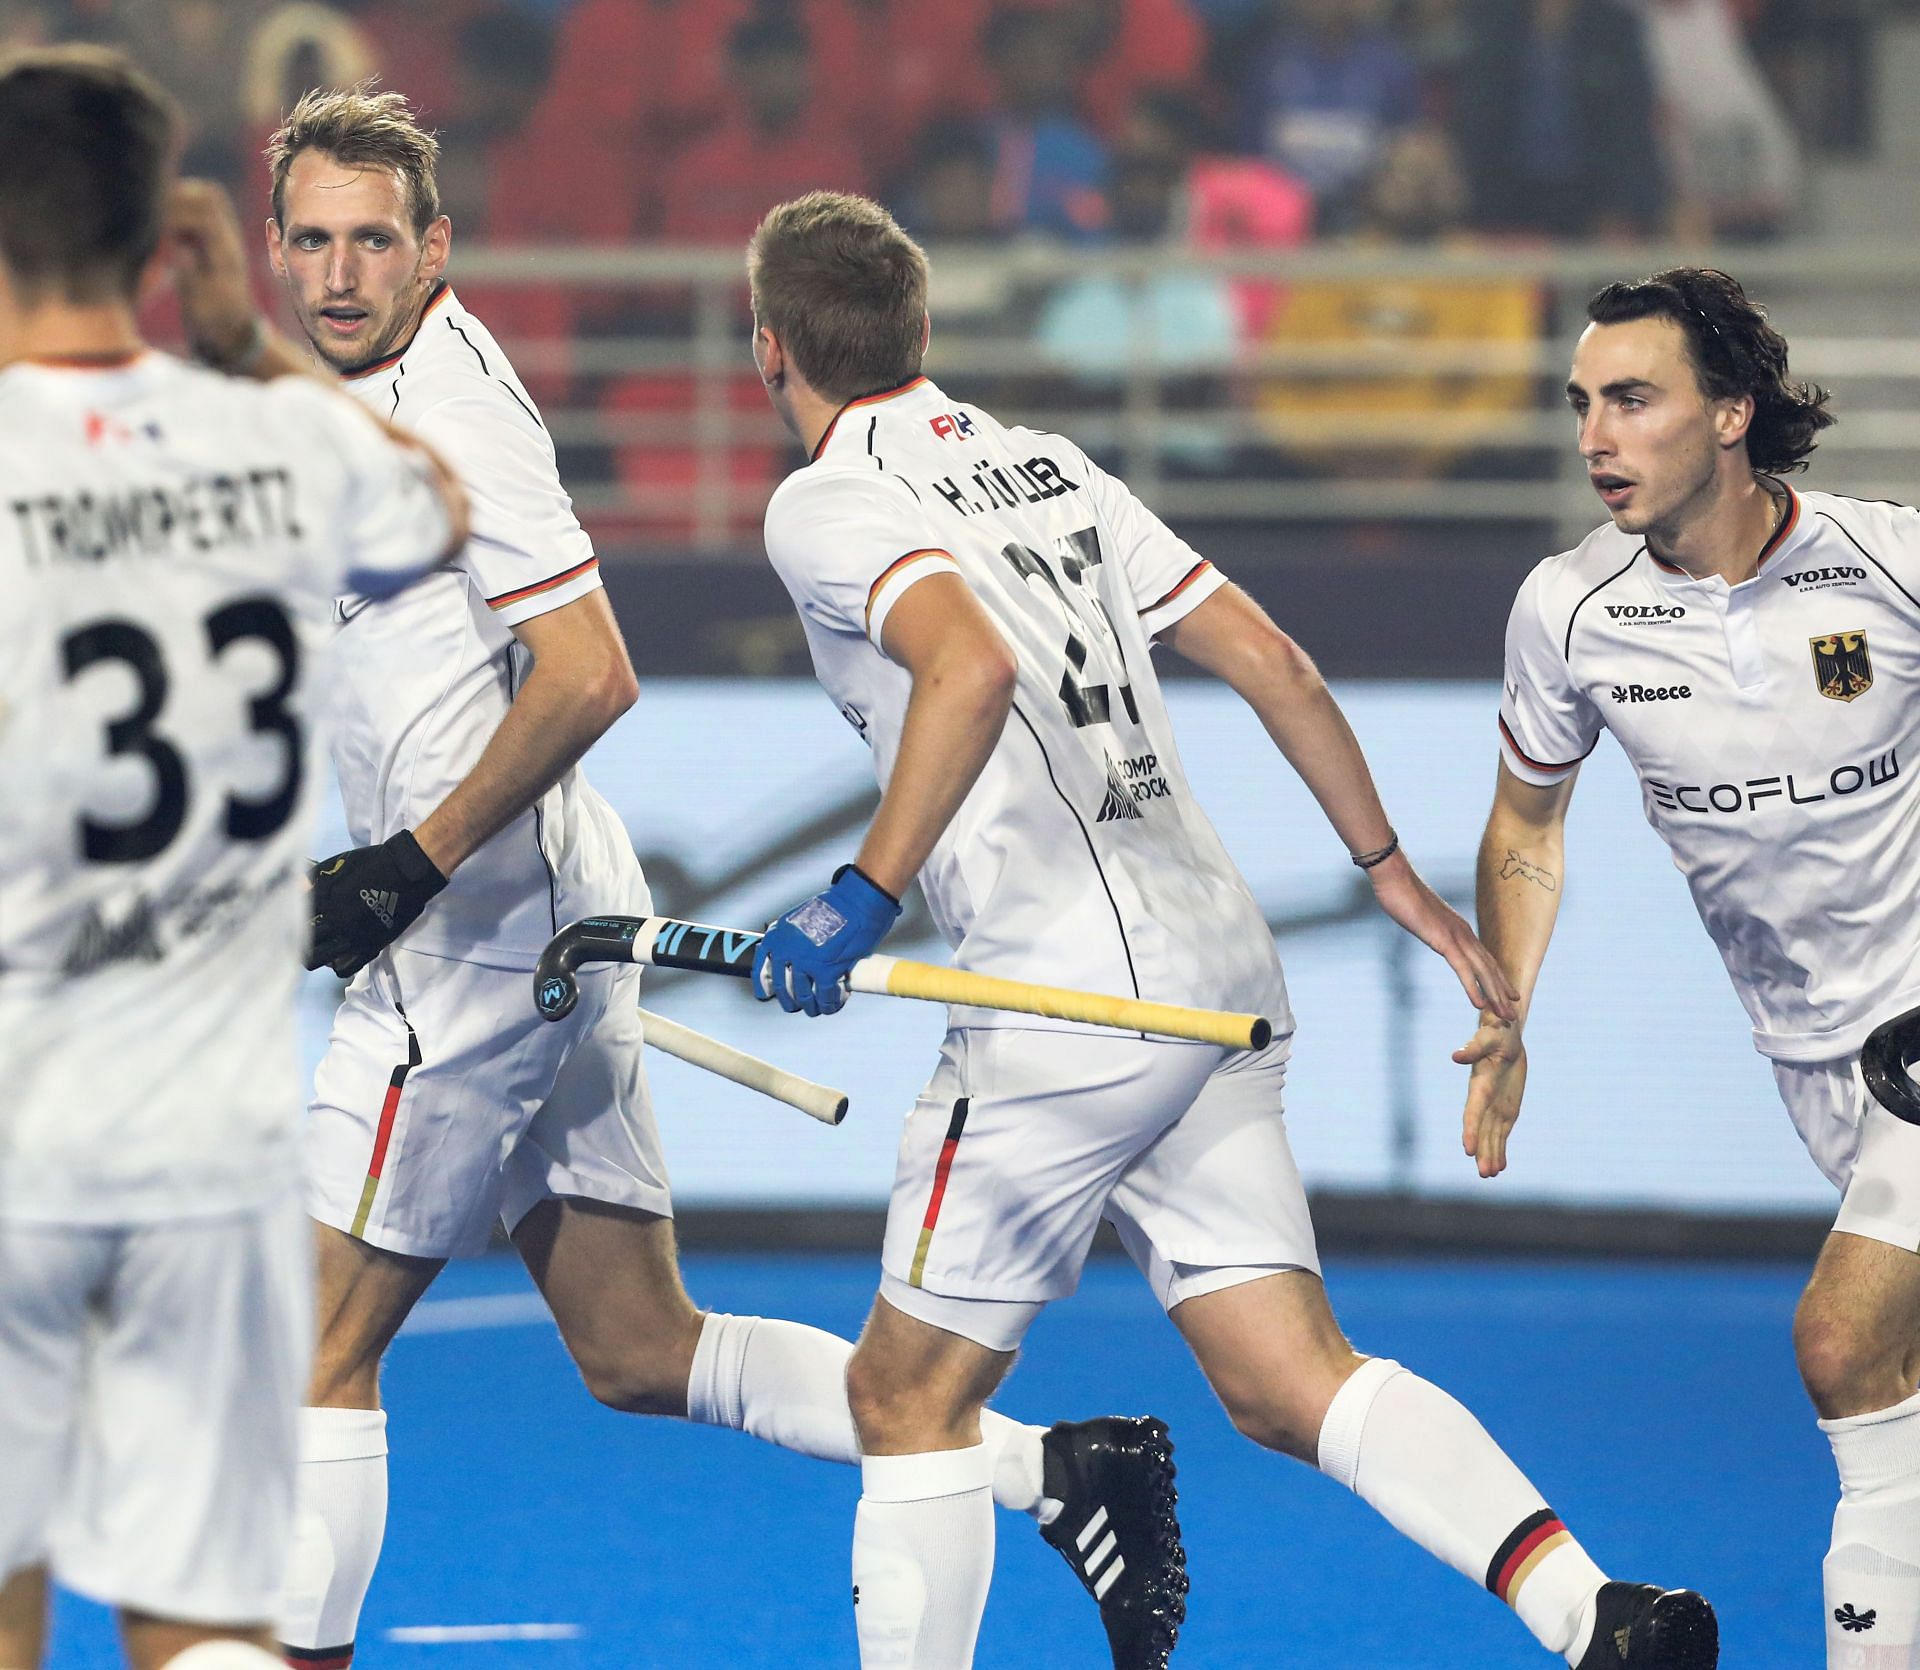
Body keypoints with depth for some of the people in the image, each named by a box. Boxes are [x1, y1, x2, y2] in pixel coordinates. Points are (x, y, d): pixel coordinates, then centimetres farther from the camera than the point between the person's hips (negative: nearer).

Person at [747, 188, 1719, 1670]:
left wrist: (864, 896, -22)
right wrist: (1391, 870, 23)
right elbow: (1275, 663, 16)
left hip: (1070, 991, -7)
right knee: (1289, 1381, 3)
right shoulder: (1046, 465, 18)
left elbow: (973, 664, -25)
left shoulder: (826, 506, -4)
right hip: (1222, 969, 7)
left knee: (908, 1390, 6)